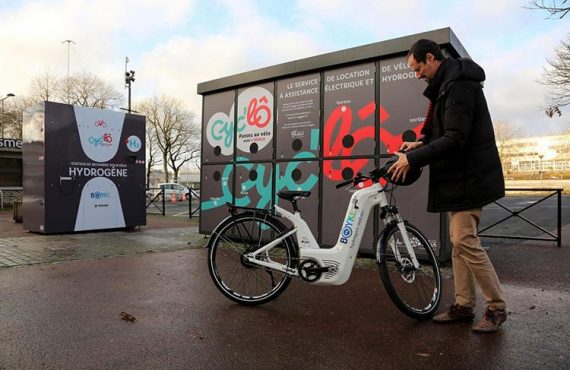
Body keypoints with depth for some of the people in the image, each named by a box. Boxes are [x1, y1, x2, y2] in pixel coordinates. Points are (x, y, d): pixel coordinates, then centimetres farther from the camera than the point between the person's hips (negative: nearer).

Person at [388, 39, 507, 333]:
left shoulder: (459, 85, -16)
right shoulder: (448, 84, 16)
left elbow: (455, 139, -25)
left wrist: (413, 159, -21)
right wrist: (421, 143, 6)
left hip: (469, 176, -10)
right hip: (459, 175, 10)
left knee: (465, 241, -10)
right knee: (458, 240, 10)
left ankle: (496, 308, 6)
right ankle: (463, 305, 19)